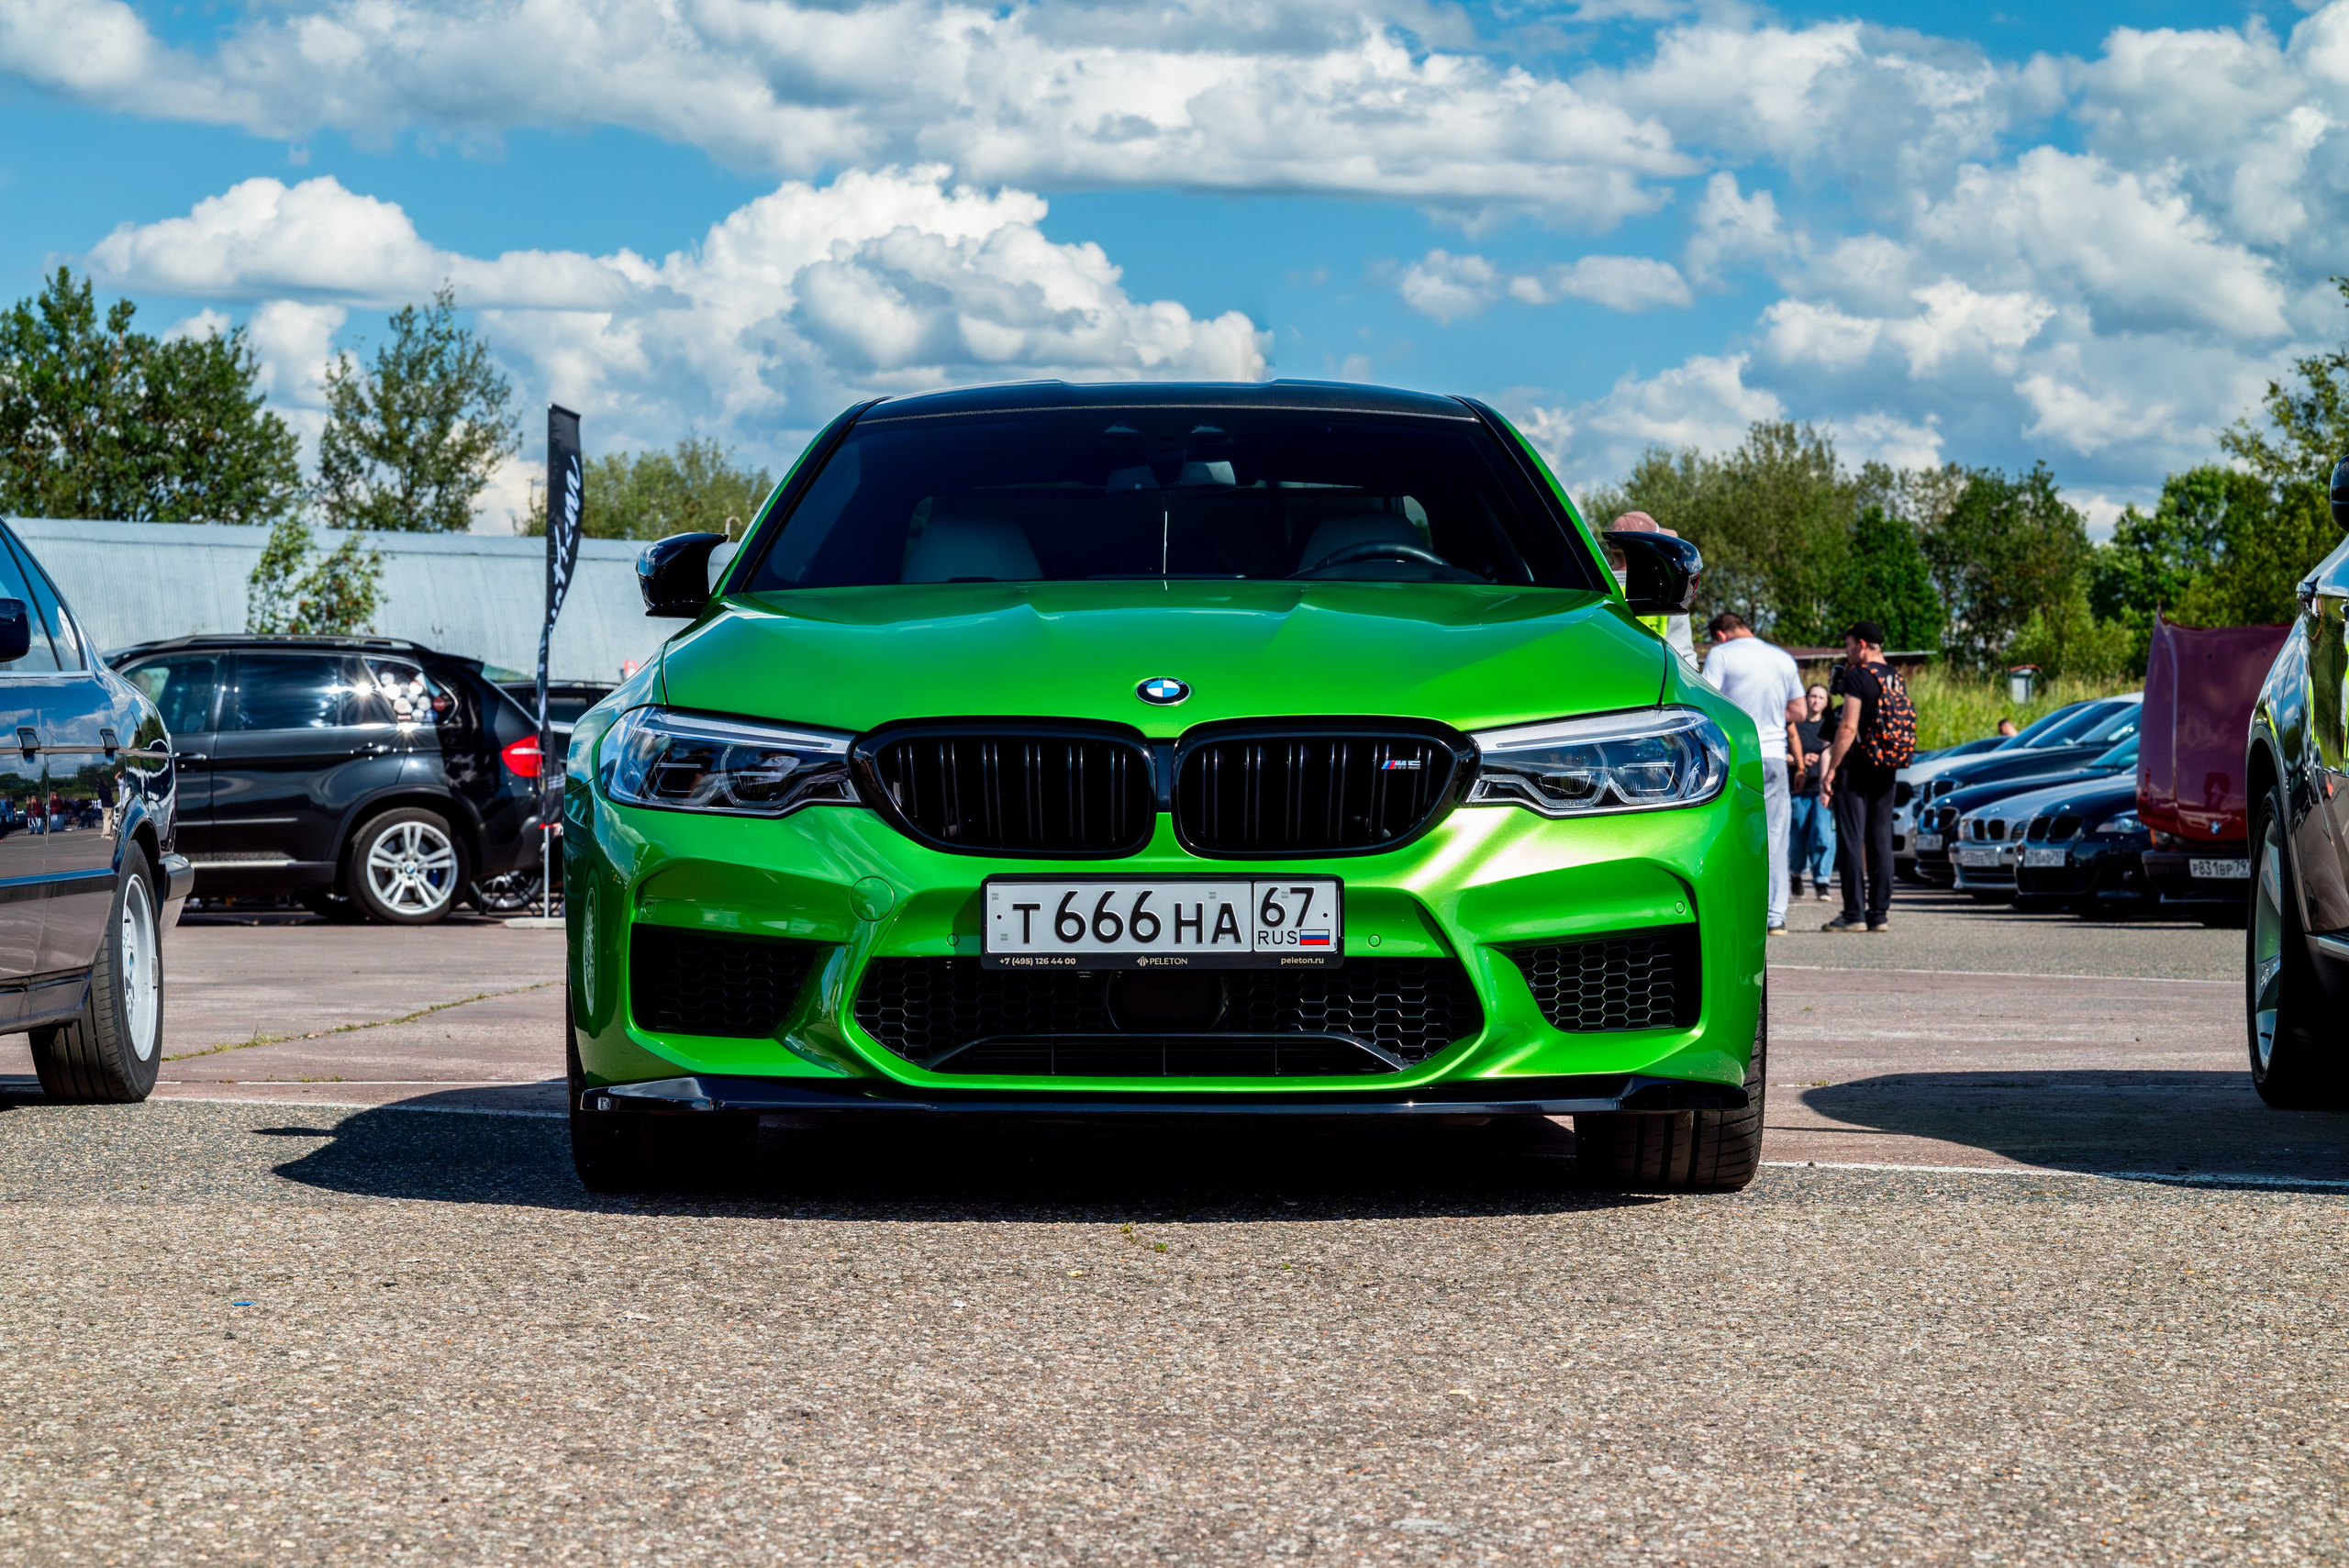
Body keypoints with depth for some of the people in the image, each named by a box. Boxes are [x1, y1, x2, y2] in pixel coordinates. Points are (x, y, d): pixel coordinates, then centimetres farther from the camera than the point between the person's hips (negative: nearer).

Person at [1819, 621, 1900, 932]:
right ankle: (1880, 913, 8)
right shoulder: (1895, 678, 12)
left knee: (1851, 842, -5)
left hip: (1856, 767, -7)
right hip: (1885, 771, 7)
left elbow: (1849, 728, -17)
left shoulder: (1857, 676, -11)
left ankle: (1854, 914, -7)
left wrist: (1830, 771, -14)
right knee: (1881, 842, 8)